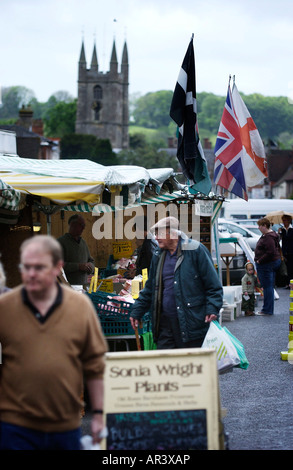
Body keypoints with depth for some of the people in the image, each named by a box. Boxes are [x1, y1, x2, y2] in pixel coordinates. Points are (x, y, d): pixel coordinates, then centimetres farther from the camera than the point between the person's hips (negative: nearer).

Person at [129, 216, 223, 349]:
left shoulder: (196, 250, -5)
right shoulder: (158, 256, 14)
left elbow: (213, 285, -5)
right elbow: (150, 288, 23)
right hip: (165, 322, 5)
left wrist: (212, 309, -15)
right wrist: (136, 312, 18)